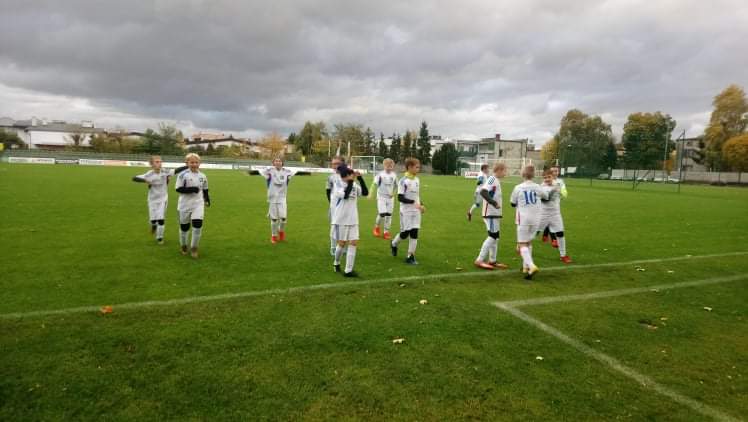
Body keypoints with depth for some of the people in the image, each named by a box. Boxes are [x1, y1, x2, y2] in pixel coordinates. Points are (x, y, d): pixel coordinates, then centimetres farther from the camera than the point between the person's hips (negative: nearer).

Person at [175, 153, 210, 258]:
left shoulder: (202, 176, 5)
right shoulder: (183, 175, -9)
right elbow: (178, 189, -14)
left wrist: (207, 199, 14)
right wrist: (191, 189, -23)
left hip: (198, 204, 2)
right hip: (185, 204, -2)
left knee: (198, 224, -15)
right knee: (184, 227, 11)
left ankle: (194, 248, 1)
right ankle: (183, 246, 36)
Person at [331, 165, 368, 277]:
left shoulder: (354, 185, 4)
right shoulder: (338, 186, -11)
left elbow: (365, 193, -7)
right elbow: (345, 195, -29)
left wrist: (360, 178, -11)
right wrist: (350, 181, -26)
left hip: (353, 220, 5)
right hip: (341, 220, -5)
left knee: (353, 243, -2)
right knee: (342, 243, 5)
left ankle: (348, 270, 1)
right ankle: (336, 263, 32)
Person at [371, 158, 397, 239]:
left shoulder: (394, 175, 4)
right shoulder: (380, 174, -9)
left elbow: (396, 185, 18)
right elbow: (375, 184, -10)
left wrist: (393, 193, 4)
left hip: (390, 197, 4)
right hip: (381, 197, -4)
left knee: (389, 215, 5)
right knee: (382, 214, -11)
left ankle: (386, 232, 16)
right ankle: (377, 227, 18)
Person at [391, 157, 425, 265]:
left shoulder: (417, 180, 9)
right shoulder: (403, 180, -14)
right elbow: (400, 198, -18)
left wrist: (421, 205, 4)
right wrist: (413, 203, -27)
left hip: (416, 211, 6)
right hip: (406, 211, -6)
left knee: (414, 233, 1)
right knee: (405, 233, 1)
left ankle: (410, 256, 7)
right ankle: (394, 244, 32)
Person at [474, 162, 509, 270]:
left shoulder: (496, 180, 14)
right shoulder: (492, 179, -14)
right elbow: (483, 192, -26)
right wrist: (493, 202, -30)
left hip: (495, 213, 10)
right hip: (490, 213, -10)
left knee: (495, 237, 14)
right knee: (492, 236, -10)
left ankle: (492, 261, 23)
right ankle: (479, 260, -5)